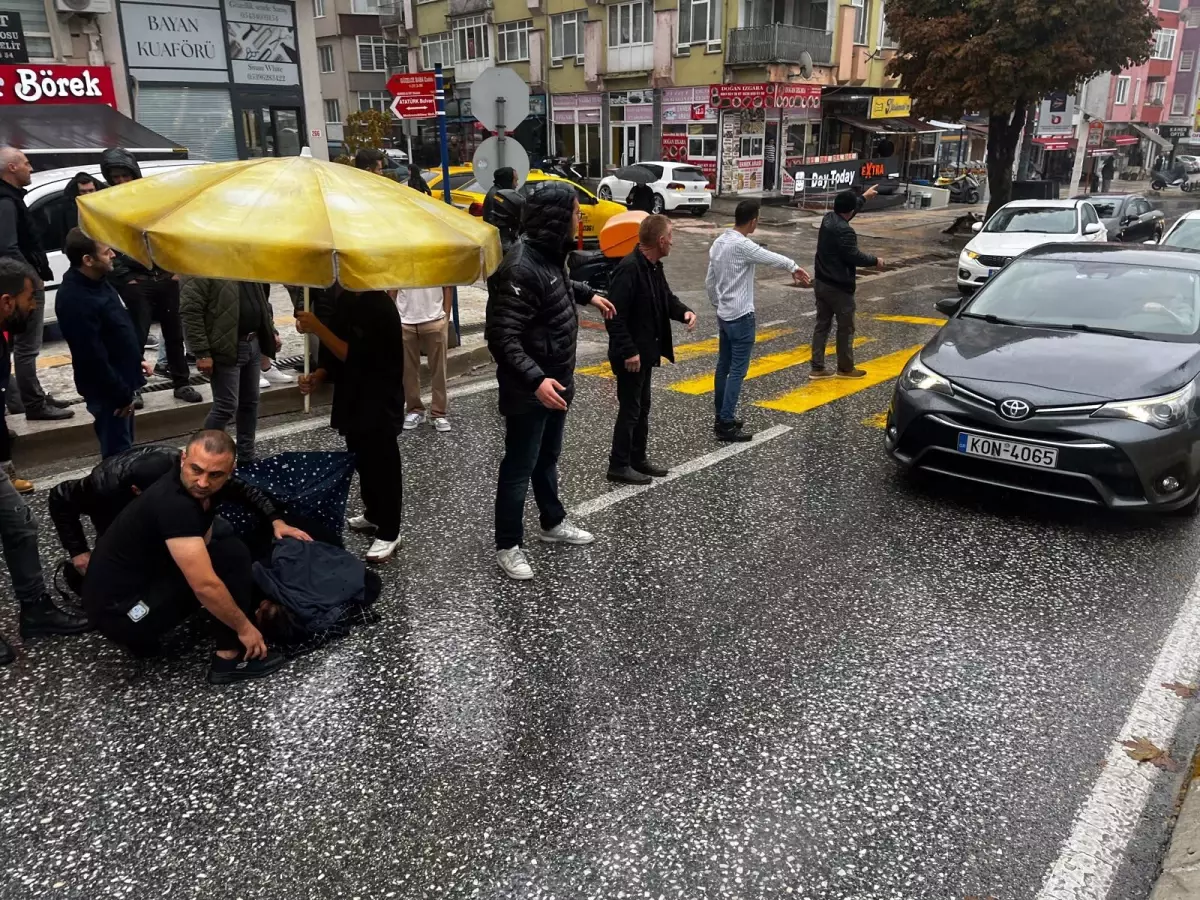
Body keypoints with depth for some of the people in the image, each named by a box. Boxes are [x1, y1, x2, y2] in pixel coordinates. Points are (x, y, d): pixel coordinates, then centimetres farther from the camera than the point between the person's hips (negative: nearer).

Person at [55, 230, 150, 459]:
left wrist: (137, 360, 14)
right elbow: (94, 358, -25)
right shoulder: (75, 300, -27)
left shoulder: (96, 282, 3)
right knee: (117, 452, 1)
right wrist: (121, 394, -19)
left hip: (121, 382, 9)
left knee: (124, 448, 22)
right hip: (107, 390, -9)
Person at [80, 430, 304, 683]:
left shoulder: (196, 490, -2)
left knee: (221, 532, 16)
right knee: (231, 554, -15)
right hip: (120, 612, -9)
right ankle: (232, 657, -6)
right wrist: (244, 627, -19)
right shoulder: (174, 504, -29)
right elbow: (205, 586, -31)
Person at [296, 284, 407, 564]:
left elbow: (355, 356, -25)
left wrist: (317, 328, -25)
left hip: (379, 404, -8)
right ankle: (374, 514, 36)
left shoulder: (379, 307, -20)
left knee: (383, 464, 1)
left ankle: (389, 533, 11)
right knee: (362, 460, 18)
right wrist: (317, 377, -5)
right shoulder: (344, 302, 6)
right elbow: (337, 351, 11)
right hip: (351, 398, 8)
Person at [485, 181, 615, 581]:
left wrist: (588, 295, 36)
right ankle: (507, 546, 19)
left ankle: (553, 523, 42)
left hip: (556, 381, 9)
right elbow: (502, 337, -30)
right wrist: (535, 380, -39)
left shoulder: (550, 255, 3)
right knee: (519, 468, 4)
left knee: (547, 459, 24)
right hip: (529, 391, -9)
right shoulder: (521, 268, -27)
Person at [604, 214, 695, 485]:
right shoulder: (628, 269, -23)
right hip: (630, 355, -10)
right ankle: (619, 465, 11)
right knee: (630, 409, 0)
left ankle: (638, 459, 29)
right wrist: (628, 351, -26)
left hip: (645, 351, 10)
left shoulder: (654, 267, 8)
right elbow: (615, 316, -26)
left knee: (642, 408, 17)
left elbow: (667, 298, 18)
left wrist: (684, 312, -3)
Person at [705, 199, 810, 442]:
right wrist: (794, 267, 9)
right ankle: (726, 425, -2)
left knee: (723, 367, 15)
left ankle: (721, 417, 23)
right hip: (741, 317, -9)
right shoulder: (742, 245, -20)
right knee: (737, 371, -4)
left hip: (724, 316, 9)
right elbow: (772, 258, -9)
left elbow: (709, 282, 12)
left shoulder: (718, 243, 7)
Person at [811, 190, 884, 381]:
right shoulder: (845, 231, -23)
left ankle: (817, 368, 12)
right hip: (839, 288, -8)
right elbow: (854, 256, -20)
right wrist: (875, 261, -4)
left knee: (822, 325, 11)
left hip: (821, 283, 9)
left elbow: (845, 209, 23)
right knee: (846, 328, 6)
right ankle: (845, 368, 17)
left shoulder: (828, 219, 4)